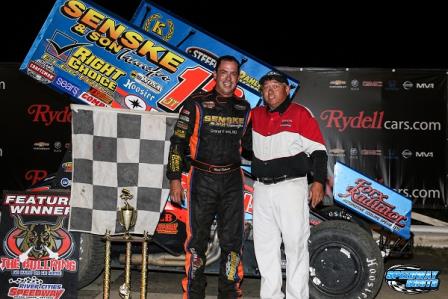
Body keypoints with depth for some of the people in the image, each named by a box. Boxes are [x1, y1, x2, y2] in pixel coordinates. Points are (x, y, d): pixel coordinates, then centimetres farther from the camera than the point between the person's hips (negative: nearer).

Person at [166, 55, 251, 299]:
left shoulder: (244, 108, 10)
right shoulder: (196, 104, -3)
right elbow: (178, 141, -2)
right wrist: (174, 178, -6)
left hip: (232, 180, 3)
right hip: (202, 179, -3)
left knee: (232, 240, 4)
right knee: (197, 239, 3)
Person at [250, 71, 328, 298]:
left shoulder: (300, 114, -3)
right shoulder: (256, 115, 12)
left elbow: (318, 150, -5)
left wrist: (318, 181, -11)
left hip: (291, 188, -6)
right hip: (262, 190, 6)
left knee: (295, 244, -2)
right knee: (265, 246, 10)